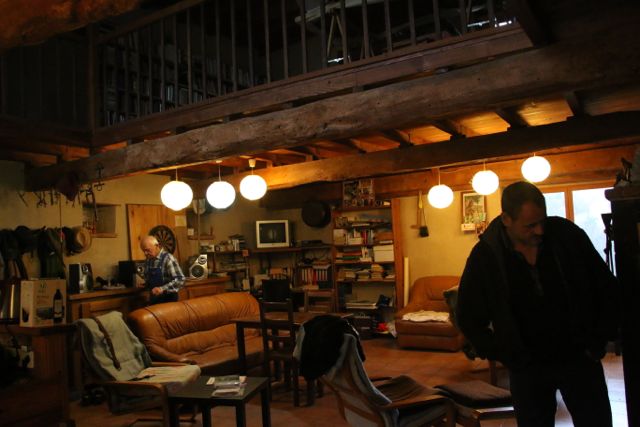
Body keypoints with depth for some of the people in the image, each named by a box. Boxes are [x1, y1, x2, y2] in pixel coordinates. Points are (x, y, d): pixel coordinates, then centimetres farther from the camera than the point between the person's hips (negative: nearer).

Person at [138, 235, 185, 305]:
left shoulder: (168, 259, -16)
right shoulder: (148, 260, 5)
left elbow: (180, 280, -23)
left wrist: (162, 289, -30)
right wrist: (146, 285, 1)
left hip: (168, 300, -6)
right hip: (153, 300, 6)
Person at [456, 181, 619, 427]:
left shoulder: (567, 234, -10)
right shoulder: (484, 256, -12)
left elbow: (607, 288, 3)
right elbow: (468, 317, -3)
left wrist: (601, 340, 0)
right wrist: (506, 356, -6)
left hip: (579, 356, 1)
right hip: (527, 365, -1)